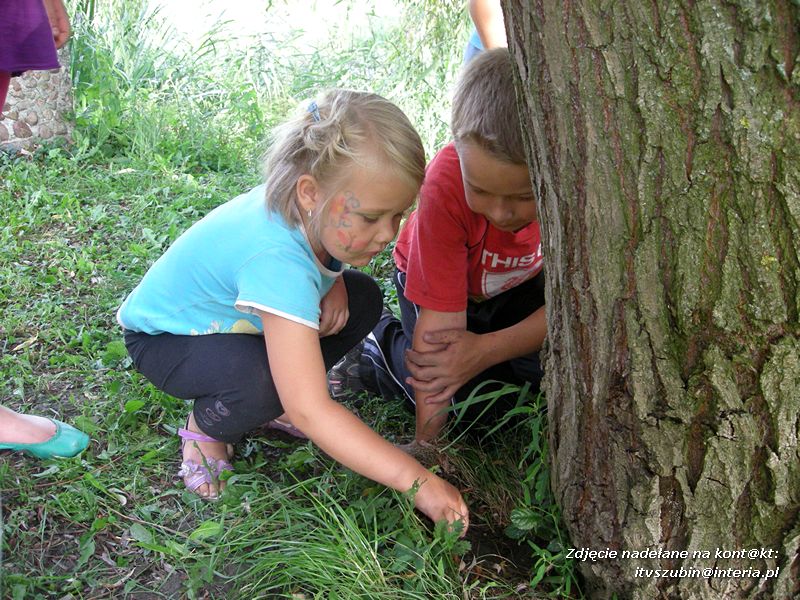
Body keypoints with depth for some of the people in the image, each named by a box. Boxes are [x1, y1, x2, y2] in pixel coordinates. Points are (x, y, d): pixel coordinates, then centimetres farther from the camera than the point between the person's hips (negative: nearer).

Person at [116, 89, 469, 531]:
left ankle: (273, 401, 5)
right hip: (164, 337, -7)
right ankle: (205, 427, -4)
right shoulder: (276, 260, -42)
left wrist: (334, 282, -15)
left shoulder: (302, 204, -21)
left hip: (227, 313, 7)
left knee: (363, 300, -9)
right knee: (264, 383, -38)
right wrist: (416, 480, -44)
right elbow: (310, 413, -45)